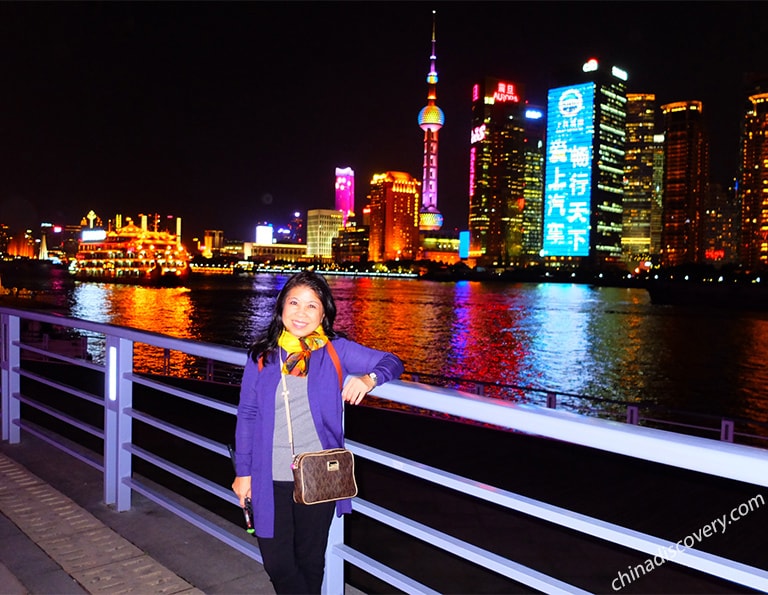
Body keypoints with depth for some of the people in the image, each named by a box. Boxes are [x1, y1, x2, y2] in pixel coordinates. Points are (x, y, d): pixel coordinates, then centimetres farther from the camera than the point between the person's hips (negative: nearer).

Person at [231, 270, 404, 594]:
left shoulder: (336, 351, -4)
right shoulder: (263, 355, 0)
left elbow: (391, 361, 0)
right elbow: (247, 415, 4)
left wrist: (369, 378, -21)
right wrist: (243, 471, 4)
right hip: (270, 479, 1)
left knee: (310, 560, 17)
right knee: (277, 564, 6)